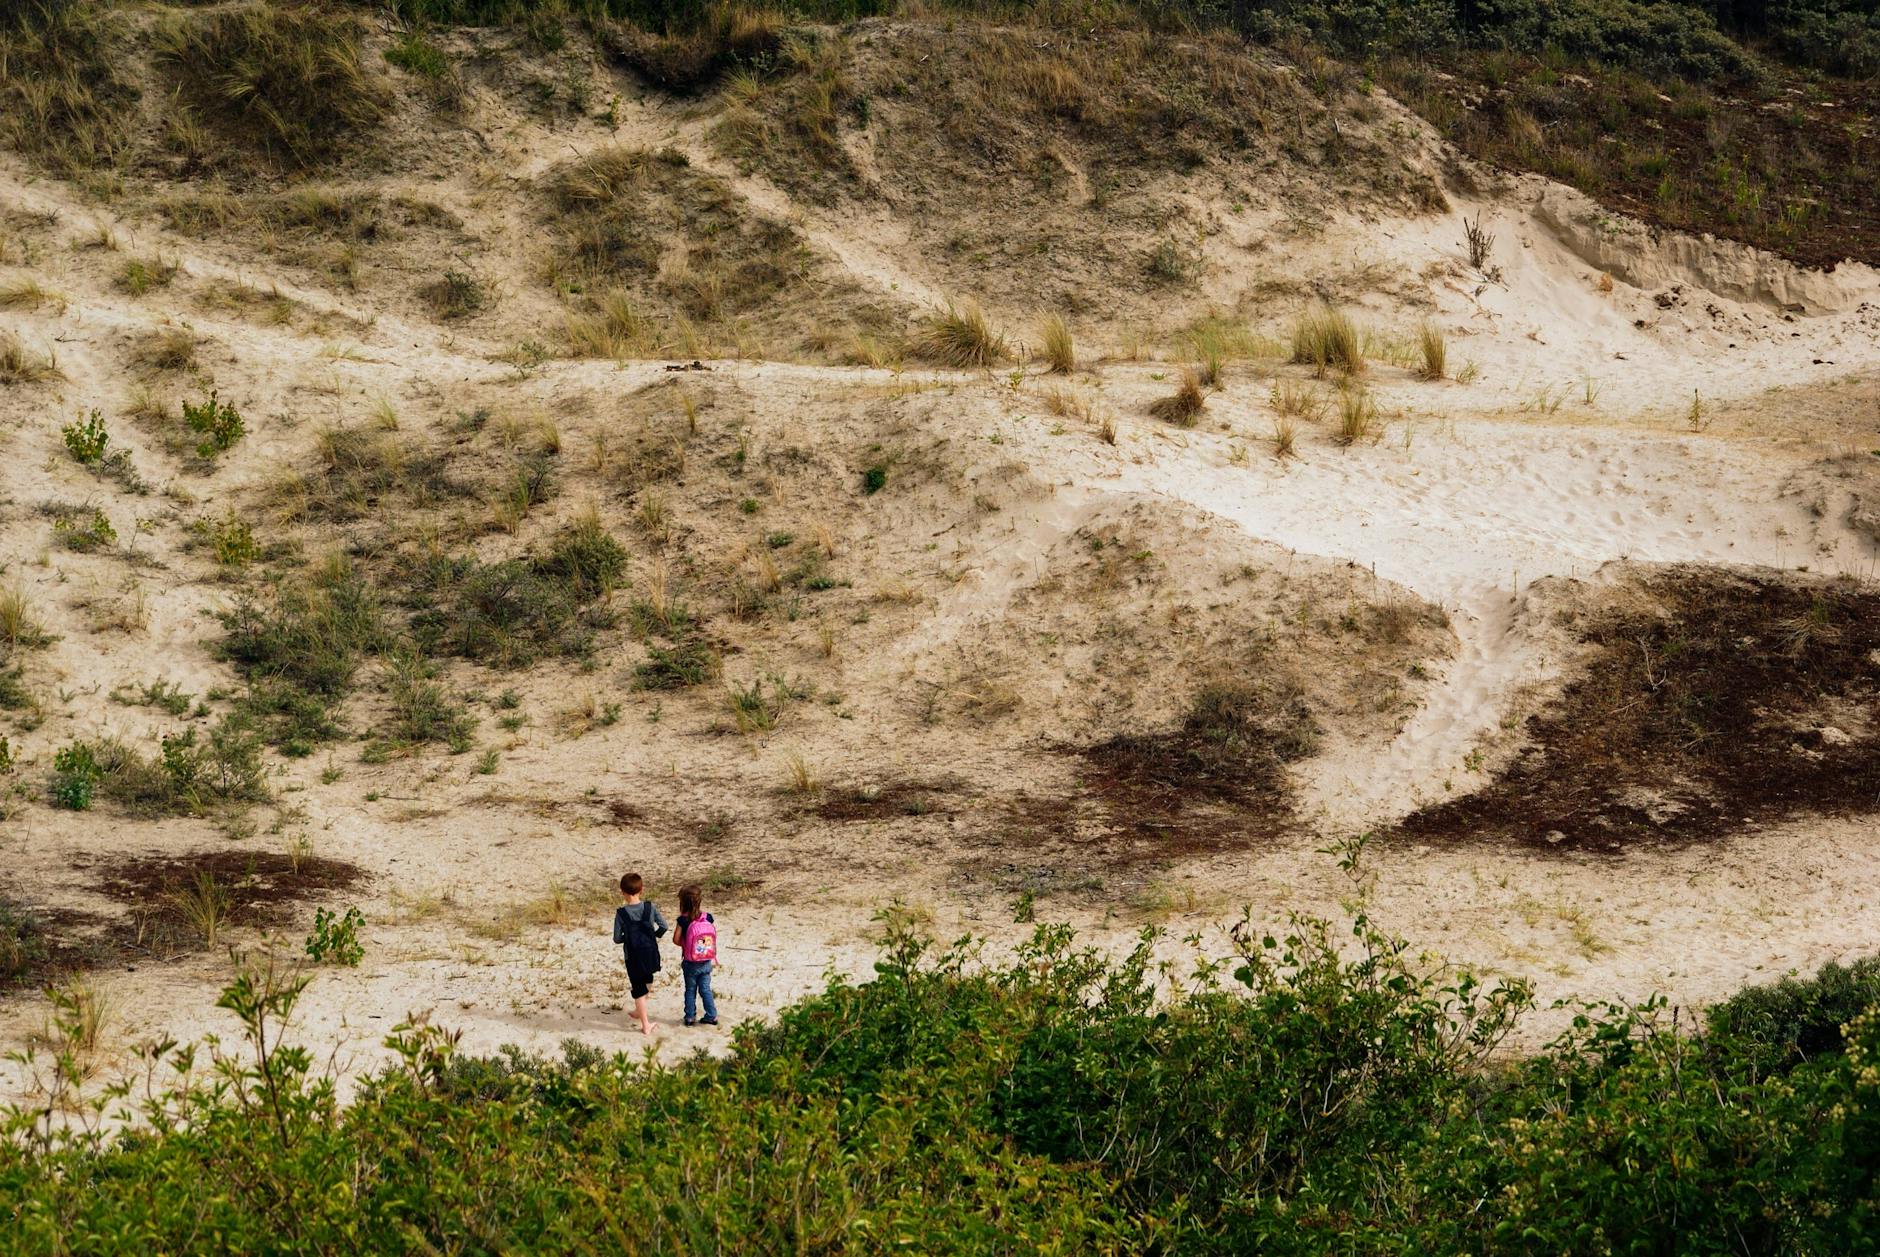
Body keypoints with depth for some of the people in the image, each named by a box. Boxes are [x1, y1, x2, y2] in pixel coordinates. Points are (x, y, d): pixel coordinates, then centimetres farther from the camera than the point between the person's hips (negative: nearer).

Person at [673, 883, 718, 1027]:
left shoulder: (683, 920, -17)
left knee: (690, 990, 12)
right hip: (706, 961, 2)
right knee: (706, 989, 13)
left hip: (690, 962, -2)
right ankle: (711, 1015, 13)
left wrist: (685, 945, 4)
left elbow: (676, 939, -15)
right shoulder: (708, 917, -7)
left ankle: (689, 1017, 16)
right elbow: (715, 934, -1)